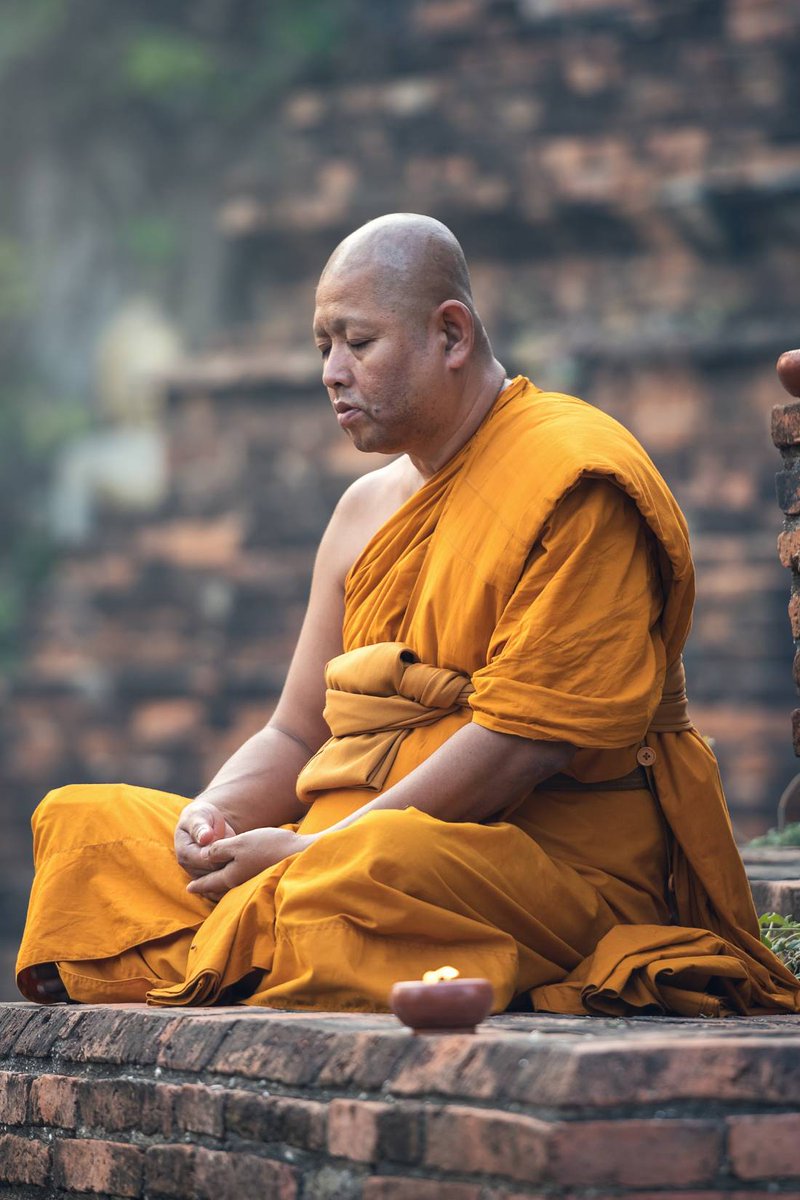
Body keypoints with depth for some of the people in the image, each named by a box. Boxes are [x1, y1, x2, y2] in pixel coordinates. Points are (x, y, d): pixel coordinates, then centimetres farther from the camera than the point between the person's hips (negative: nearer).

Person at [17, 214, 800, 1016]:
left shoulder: (575, 478, -9)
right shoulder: (366, 510, 18)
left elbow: (523, 742, -17)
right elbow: (295, 737, 19)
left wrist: (314, 851, -18)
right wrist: (216, 813, -5)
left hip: (558, 864, -8)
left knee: (369, 870, -41)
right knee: (81, 822, -2)